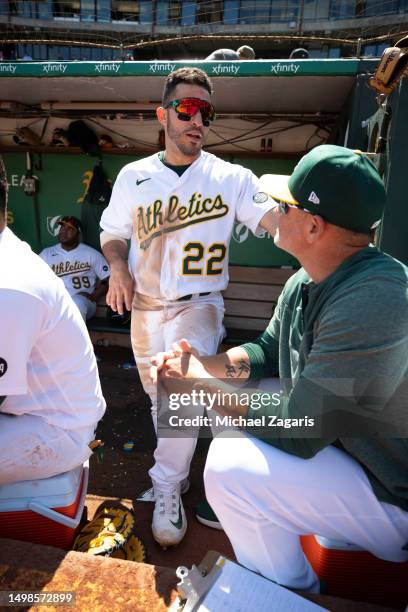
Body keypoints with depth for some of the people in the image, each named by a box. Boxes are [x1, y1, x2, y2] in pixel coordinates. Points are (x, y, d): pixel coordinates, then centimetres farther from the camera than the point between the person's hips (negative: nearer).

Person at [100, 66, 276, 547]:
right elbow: (113, 232, 12)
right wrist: (118, 266, -8)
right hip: (144, 306, 4)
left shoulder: (230, 178, -4)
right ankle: (175, 470, 43)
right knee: (158, 396, 15)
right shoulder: (133, 176, 5)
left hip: (198, 304, -3)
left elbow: (276, 217, -18)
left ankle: (167, 488, 3)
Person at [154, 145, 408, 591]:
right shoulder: (305, 284, -4)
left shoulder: (372, 302, -35)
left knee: (230, 470, -19)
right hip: (335, 444, 9)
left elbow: (295, 431, -32)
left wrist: (201, 382, -18)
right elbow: (267, 352, 10)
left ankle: (290, 594, 10)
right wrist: (200, 364, -6)